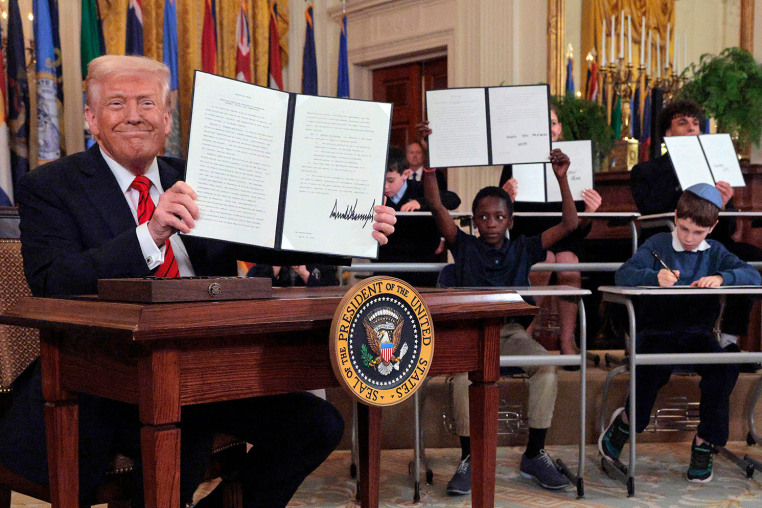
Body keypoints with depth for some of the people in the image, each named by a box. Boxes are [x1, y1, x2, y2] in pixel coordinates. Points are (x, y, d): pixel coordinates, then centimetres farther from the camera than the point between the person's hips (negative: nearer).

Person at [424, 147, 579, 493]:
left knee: (546, 365, -28)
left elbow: (569, 224, 8)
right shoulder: (464, 246, 9)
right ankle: (468, 458, -18)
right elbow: (436, 207, 0)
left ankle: (534, 454, -13)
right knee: (465, 370, -34)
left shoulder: (523, 249, 12)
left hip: (511, 332, 2)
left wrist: (562, 179, 1)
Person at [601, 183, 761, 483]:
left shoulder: (714, 252, 13)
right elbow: (623, 275, -10)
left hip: (696, 331, 3)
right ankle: (626, 421, -6)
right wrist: (655, 277, -31)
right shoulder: (657, 245, 5)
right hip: (656, 329, -3)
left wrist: (721, 277, -20)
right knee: (656, 367, -35)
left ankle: (704, 441, -7)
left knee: (725, 368, -26)